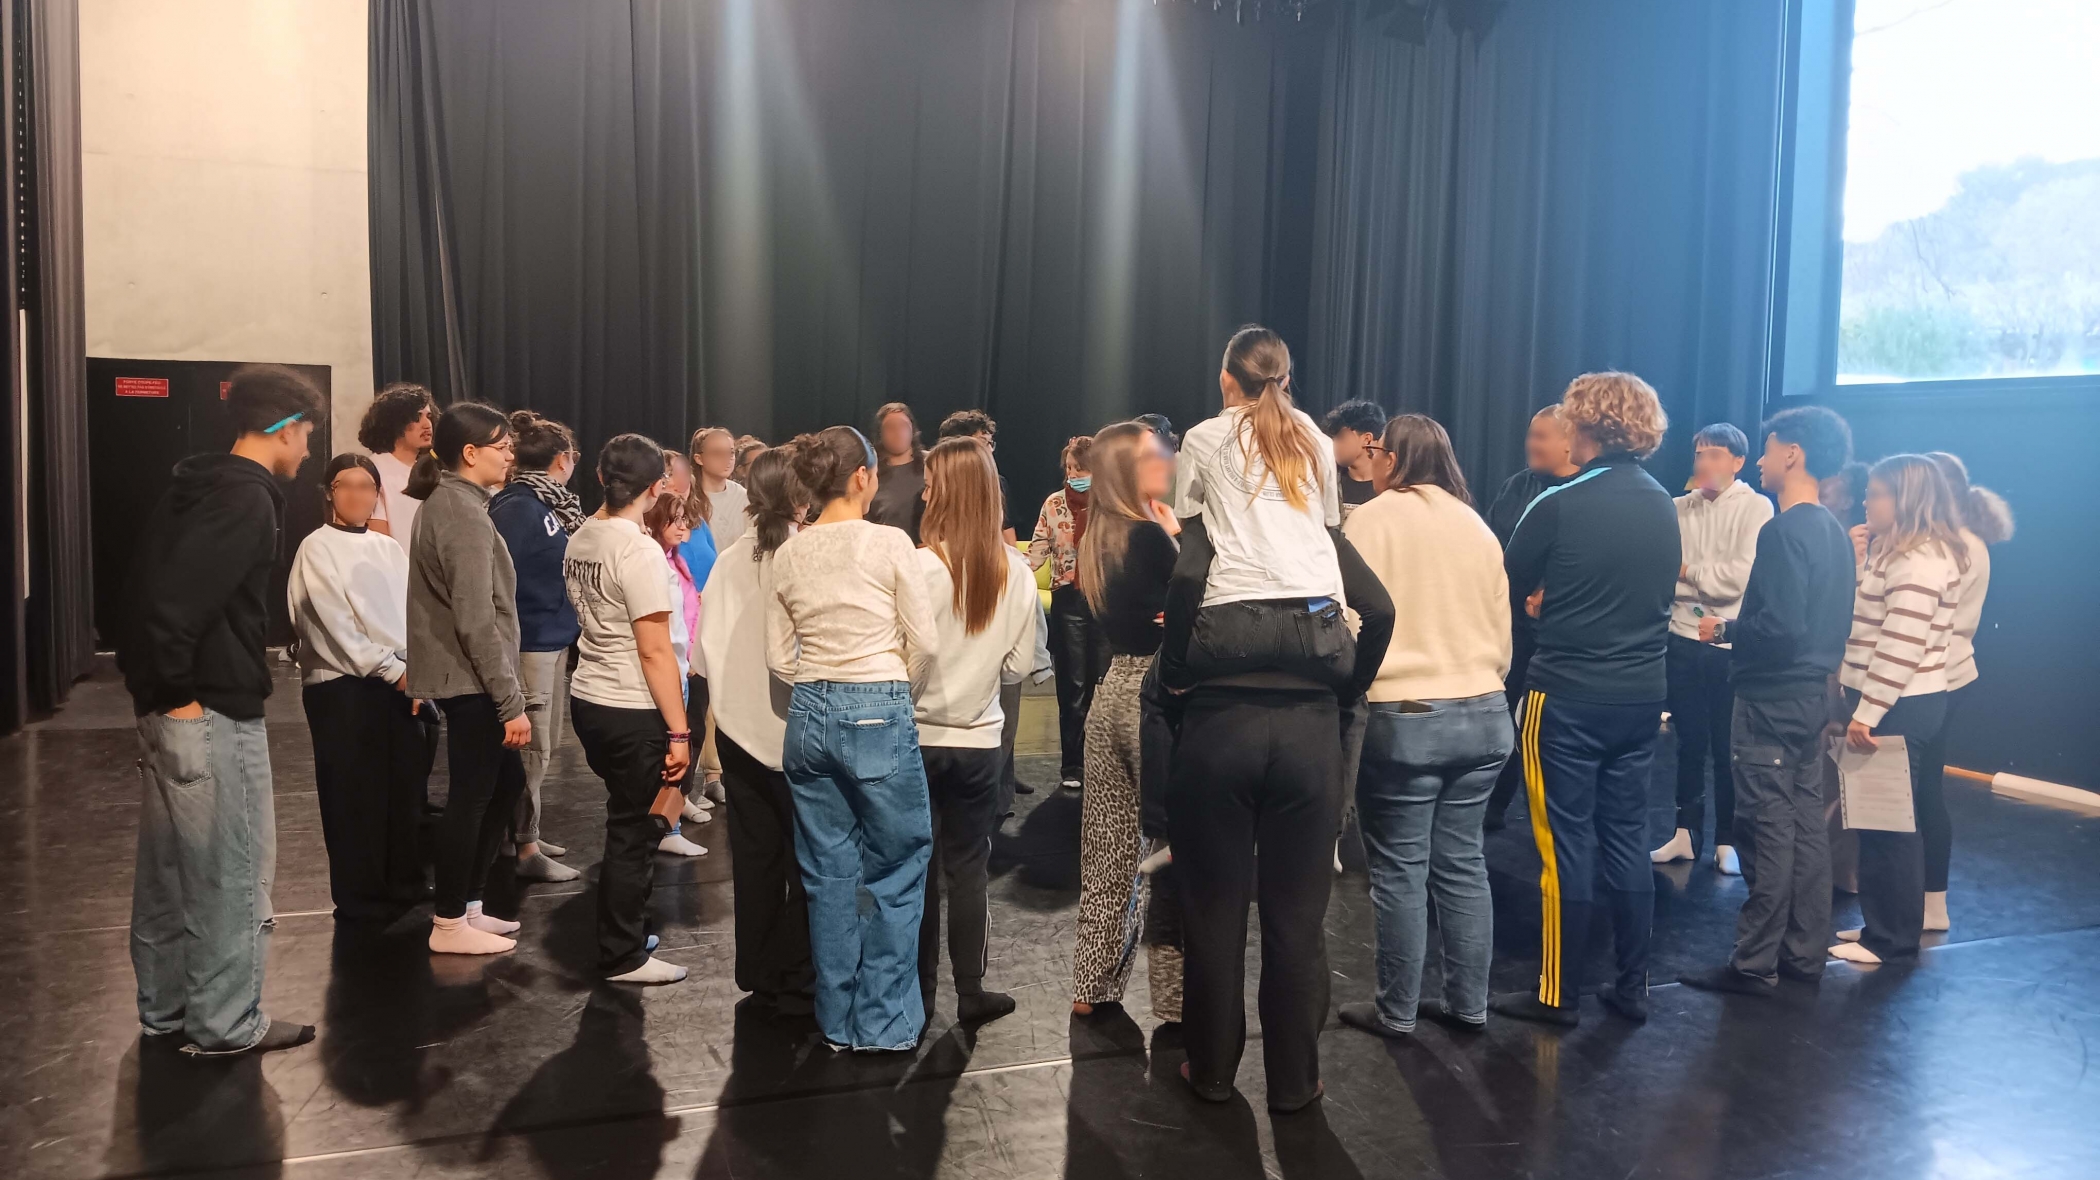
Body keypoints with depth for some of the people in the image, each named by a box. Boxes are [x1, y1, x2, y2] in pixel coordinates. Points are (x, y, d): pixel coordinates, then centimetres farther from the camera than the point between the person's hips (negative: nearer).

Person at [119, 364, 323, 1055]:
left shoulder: (196, 485, 13)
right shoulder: (247, 499, -16)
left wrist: (154, 687, 14)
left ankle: (166, 1012, 28)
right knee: (231, 871, 1)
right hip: (216, 713, -10)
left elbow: (150, 588, 16)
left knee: (170, 869, 17)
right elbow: (176, 598, -27)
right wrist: (177, 690, -17)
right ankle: (225, 1024, 10)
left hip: (170, 708, 10)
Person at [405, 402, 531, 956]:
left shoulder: (445, 503, 13)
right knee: (472, 795, 0)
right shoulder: (465, 514, -17)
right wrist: (511, 702, -21)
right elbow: (477, 620, -23)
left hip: (461, 680, 10)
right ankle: (450, 924, 12)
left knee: (507, 782, 16)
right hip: (471, 682, -10)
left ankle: (467, 904, 25)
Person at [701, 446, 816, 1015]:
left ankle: (758, 974, 26)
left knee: (755, 853, 15)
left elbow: (707, 651, 1)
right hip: (795, 728, -5)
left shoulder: (729, 560, -2)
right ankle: (798, 984, 11)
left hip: (740, 727, 5)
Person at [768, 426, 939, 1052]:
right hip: (879, 717, -5)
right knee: (896, 870, 9)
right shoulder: (889, 542, -10)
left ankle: (839, 1019, 24)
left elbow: (779, 656, 7)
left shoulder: (788, 555, 4)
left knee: (829, 873, 13)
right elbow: (924, 643, -6)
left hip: (810, 717, 5)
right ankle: (884, 1022, 13)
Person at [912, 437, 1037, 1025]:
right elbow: (1020, 665, 3)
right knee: (968, 867, 12)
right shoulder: (1017, 573, -6)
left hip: (917, 738, -2)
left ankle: (919, 991, 20)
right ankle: (971, 992, 18)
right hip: (979, 741, 3)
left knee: (918, 869, 10)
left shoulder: (921, 566, -18)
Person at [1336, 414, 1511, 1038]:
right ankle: (1468, 1004, 19)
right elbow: (1502, 631, 15)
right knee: (1462, 862, 12)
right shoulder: (1477, 526, 11)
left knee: (1400, 869, 2)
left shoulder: (1372, 519, -6)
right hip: (1485, 716, 6)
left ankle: (1396, 1011, 11)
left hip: (1404, 717, -6)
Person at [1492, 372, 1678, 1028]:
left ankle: (1558, 995, 10)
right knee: (1626, 839, 13)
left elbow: (1508, 588, -2)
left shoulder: (1558, 506, -14)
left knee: (1566, 843, 2)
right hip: (1642, 694, 6)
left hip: (1567, 696, -6)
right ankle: (1632, 989, 21)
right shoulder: (1665, 508, 4)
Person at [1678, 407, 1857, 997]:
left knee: (1769, 832, -3)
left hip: (1772, 698, -9)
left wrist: (1724, 631, -9)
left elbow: (1779, 626, -25)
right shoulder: (1834, 532, 11)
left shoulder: (1783, 532, -18)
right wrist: (1737, 627, 18)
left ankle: (1754, 965, 4)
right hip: (1812, 693, 9)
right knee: (1805, 827, 13)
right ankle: (1803, 954, 22)